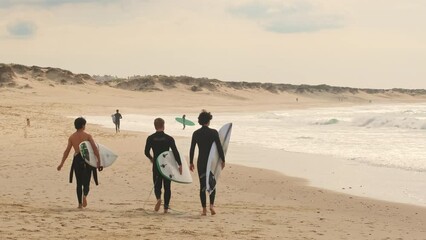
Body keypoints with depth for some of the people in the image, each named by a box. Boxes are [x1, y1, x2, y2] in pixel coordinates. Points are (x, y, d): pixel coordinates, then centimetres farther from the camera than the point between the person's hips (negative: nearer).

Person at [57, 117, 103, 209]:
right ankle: (84, 195, -27)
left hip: (77, 160, 2)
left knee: (79, 183, 14)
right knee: (86, 182, 5)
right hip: (87, 160, -2)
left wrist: (61, 164, 2)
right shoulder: (87, 136, -3)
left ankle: (80, 203, 12)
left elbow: (67, 151, 0)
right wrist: (99, 161, -11)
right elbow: (95, 148, -12)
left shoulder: (71, 137, 4)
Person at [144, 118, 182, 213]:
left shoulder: (150, 138, -2)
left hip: (156, 165, 0)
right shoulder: (169, 138, -5)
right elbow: (175, 152, -11)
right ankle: (166, 207, 6)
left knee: (157, 185, 11)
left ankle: (158, 198, -20)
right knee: (167, 187, 10)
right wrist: (180, 164, -8)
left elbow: (146, 152, -1)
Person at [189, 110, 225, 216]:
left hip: (201, 162, 2)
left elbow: (192, 149, 2)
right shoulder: (214, 132, -8)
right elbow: (219, 147, -8)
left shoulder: (196, 133, -1)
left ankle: (204, 209, 6)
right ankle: (211, 204, -5)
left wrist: (191, 162, 10)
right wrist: (223, 160, 1)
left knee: (202, 185, 8)